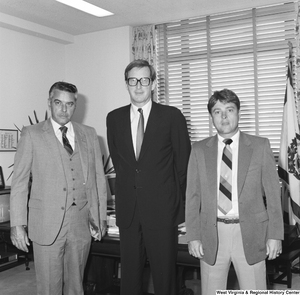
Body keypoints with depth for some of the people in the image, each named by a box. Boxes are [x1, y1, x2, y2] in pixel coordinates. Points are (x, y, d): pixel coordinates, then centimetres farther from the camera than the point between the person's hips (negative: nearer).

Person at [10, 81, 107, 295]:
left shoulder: (89, 134, 9)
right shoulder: (32, 135, 1)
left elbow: (98, 178, 10)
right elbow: (19, 182, -1)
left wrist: (101, 218, 7)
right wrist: (18, 224, -5)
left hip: (82, 223, 3)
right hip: (47, 224, -2)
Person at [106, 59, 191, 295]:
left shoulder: (172, 116, -2)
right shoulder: (114, 118, 7)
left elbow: (183, 163, 2)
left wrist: (179, 203, 6)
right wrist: (130, 185, 10)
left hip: (162, 210, -3)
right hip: (128, 210, 3)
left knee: (164, 276, 6)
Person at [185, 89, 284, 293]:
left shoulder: (260, 146, 3)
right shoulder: (199, 150, 5)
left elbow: (273, 192, 2)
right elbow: (193, 196, 4)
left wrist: (275, 235, -2)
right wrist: (193, 236, -1)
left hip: (250, 232, -1)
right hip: (212, 233, 1)